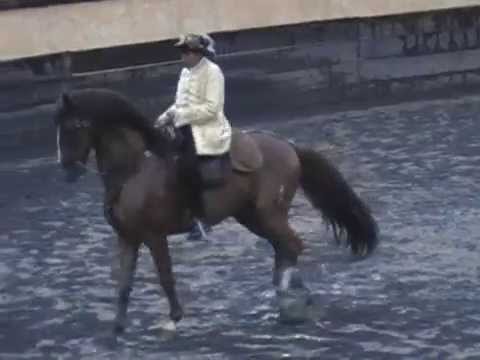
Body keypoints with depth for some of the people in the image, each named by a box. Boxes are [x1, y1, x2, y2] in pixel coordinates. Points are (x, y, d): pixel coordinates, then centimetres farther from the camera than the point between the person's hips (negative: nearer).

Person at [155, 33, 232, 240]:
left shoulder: (212, 72, -11)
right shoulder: (185, 72, 15)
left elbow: (211, 108, -18)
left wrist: (179, 115, -19)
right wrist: (167, 117, 2)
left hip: (207, 132, -9)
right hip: (186, 129, 9)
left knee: (189, 166, -27)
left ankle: (199, 216, -19)